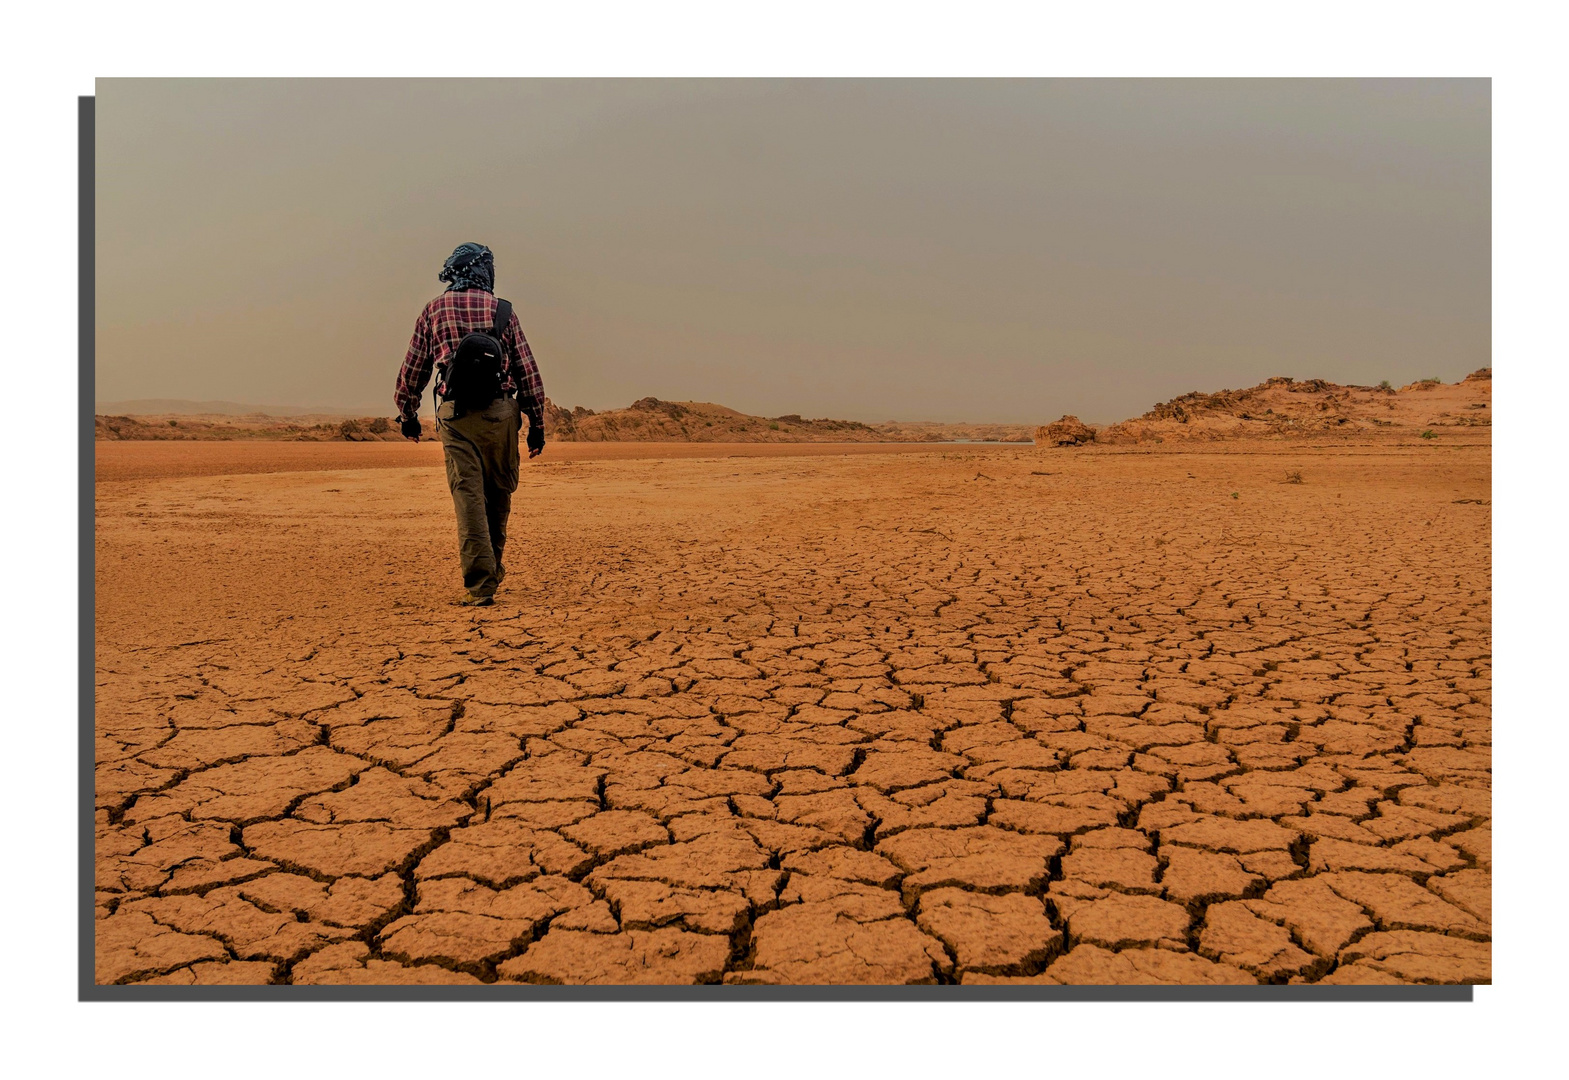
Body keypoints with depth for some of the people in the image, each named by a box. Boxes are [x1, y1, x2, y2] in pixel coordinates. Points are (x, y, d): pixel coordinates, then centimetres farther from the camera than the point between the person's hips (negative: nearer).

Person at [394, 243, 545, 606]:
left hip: (456, 413, 0)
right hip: (501, 412, 0)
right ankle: (493, 568, 31)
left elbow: (412, 370, 11)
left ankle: (480, 584, -10)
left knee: (469, 497, -3)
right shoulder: (501, 310, 7)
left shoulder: (434, 310, 9)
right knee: (499, 494, 17)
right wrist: (537, 424, 9)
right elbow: (528, 371, 4)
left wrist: (408, 416, 24)